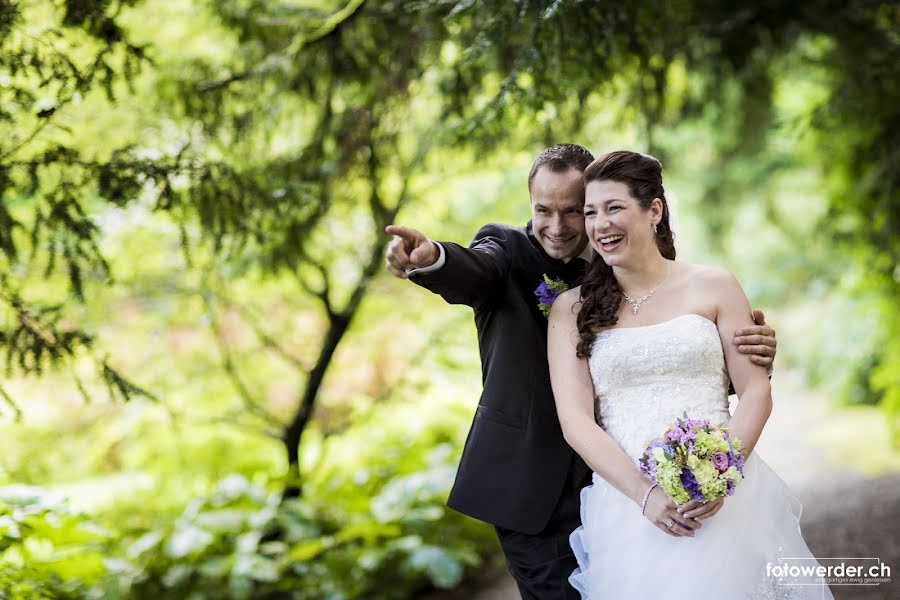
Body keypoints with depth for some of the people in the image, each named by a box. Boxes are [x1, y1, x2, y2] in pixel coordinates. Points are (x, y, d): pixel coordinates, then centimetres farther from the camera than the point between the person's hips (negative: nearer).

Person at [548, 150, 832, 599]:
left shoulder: (713, 286, 6)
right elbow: (575, 420, -1)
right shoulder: (571, 309, 6)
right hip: (628, 506, 0)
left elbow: (756, 392, 2)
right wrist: (645, 494, -14)